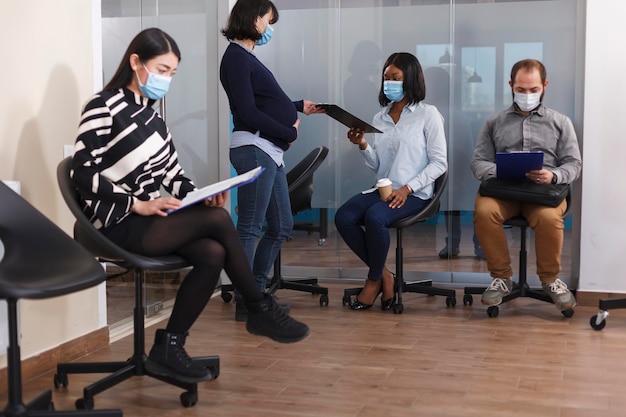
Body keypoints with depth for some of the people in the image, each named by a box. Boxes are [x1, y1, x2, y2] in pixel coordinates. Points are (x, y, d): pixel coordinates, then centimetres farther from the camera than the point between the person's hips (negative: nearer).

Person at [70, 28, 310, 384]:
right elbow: (83, 174, -15)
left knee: (213, 254, -20)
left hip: (150, 218, 8)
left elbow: (172, 172, 12)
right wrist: (139, 205, -21)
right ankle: (261, 310, -8)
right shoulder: (104, 108, -9)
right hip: (120, 224, -7)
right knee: (218, 219, -22)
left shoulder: (149, 112, 14)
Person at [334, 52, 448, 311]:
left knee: (374, 217, -33)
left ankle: (374, 280, -8)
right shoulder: (380, 118, 14)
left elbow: (439, 163, -6)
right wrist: (362, 145, -8)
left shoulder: (427, 114, -1)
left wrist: (406, 189, -16)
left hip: (414, 194, -5)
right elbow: (376, 166, 12)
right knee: (343, 217, -21)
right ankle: (384, 274, -6)